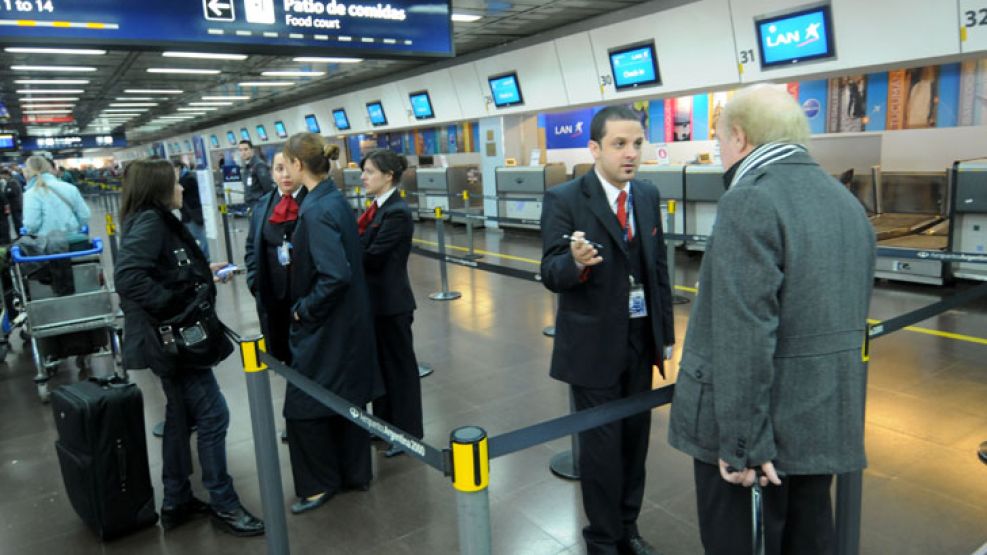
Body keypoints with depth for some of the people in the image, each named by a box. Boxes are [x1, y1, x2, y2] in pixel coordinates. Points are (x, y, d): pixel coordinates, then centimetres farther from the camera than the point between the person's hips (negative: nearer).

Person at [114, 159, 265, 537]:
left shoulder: (156, 220, 12)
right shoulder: (149, 221, -16)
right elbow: (129, 278, -29)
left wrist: (202, 273, 17)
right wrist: (177, 307, -24)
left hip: (175, 336, 10)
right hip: (170, 336, -10)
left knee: (181, 415, 17)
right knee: (213, 415, -3)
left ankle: (176, 503, 28)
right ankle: (223, 505, 9)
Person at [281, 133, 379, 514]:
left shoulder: (317, 210, -22)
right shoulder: (335, 199, 5)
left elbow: (334, 275, -28)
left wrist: (304, 309, -16)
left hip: (326, 325, -9)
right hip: (347, 320, 9)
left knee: (304, 406, 6)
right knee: (345, 399, 18)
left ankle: (321, 484, 21)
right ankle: (353, 473, 33)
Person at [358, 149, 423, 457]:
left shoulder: (397, 212, -18)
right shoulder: (378, 206, 9)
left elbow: (372, 256, -21)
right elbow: (362, 246, 8)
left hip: (391, 301, -9)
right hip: (376, 298, 9)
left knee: (399, 364, 4)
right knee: (379, 362, 19)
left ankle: (408, 432, 19)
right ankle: (384, 422, 35)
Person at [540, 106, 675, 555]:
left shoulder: (648, 196, 5)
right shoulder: (563, 200, -13)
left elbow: (658, 268, 10)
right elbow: (551, 274, -18)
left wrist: (665, 331, 10)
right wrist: (576, 261, -40)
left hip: (640, 338, 5)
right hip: (594, 343, -5)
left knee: (635, 437, 16)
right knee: (601, 444, 6)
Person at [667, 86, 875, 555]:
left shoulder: (750, 201, -18)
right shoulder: (847, 202, 10)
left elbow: (744, 337, -24)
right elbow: (848, 317, 15)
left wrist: (742, 442, -18)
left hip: (756, 426, -8)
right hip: (825, 419, 9)